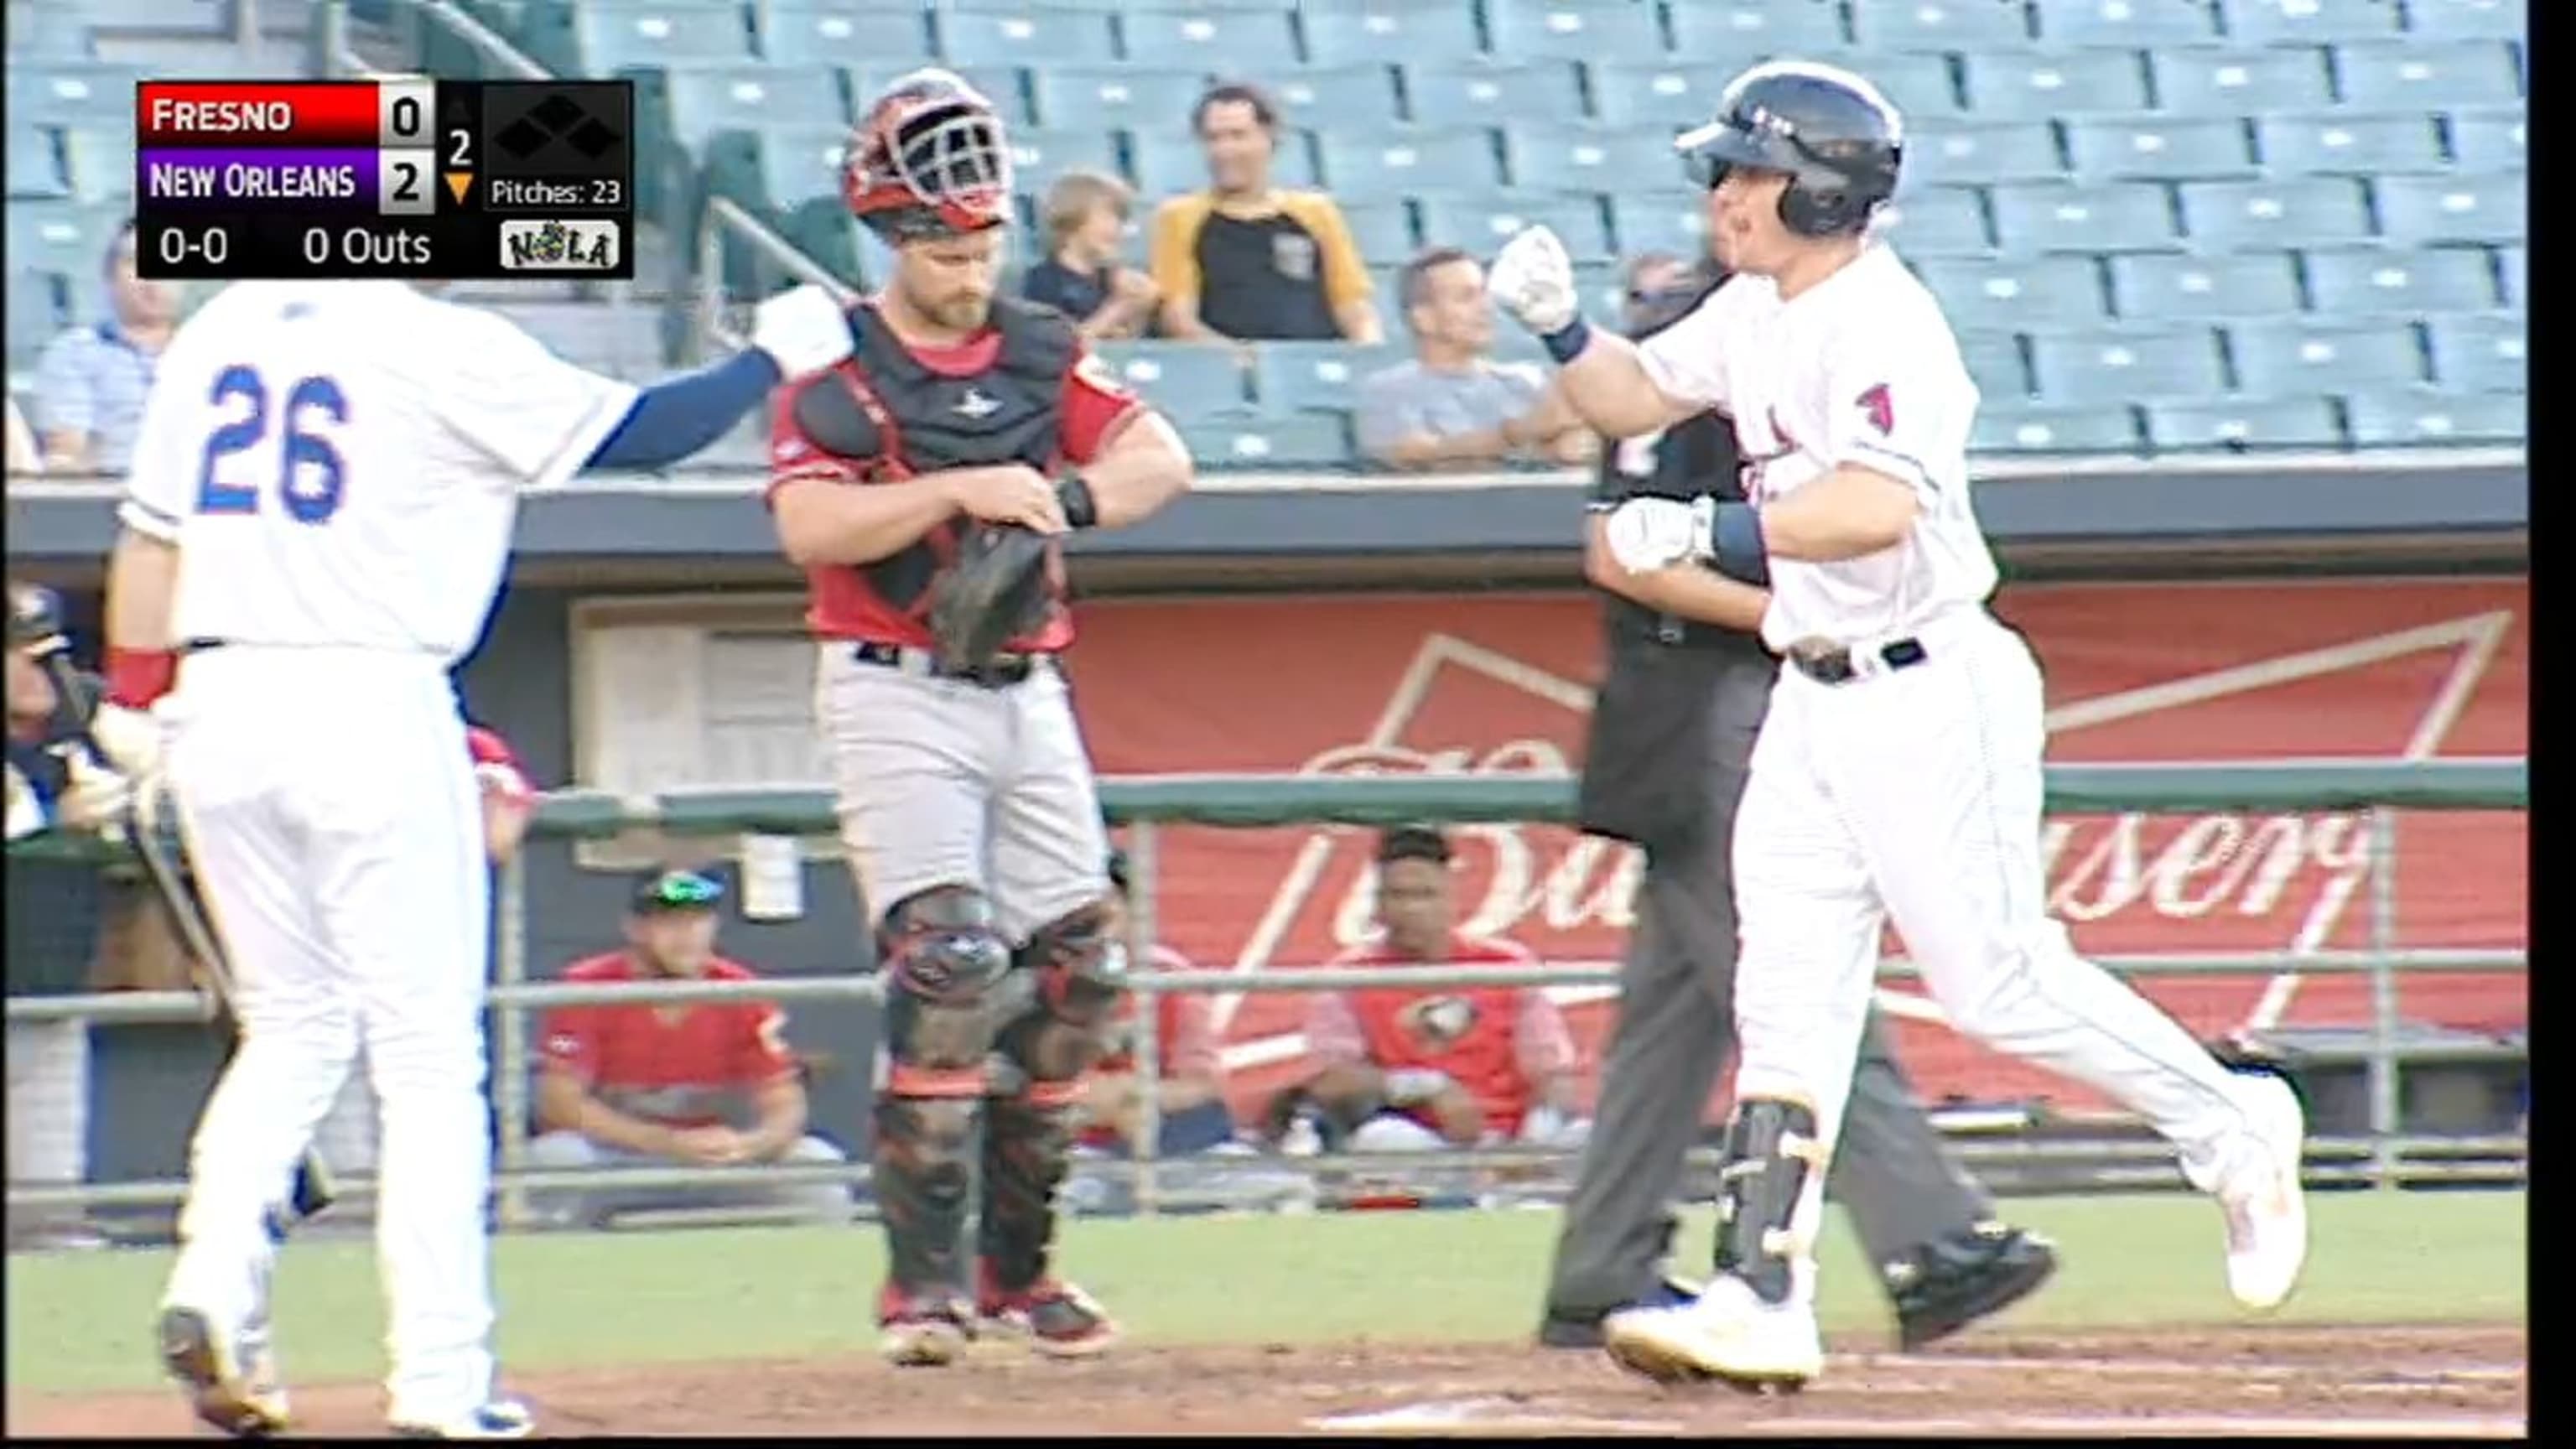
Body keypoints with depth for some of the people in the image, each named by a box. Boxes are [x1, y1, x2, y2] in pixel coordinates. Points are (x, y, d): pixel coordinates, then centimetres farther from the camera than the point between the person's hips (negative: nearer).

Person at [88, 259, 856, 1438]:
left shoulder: (217, 333, 9)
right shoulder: (443, 348, -7)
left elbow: (150, 533, 11)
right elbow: (639, 435, -4)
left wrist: (131, 699, 19)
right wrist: (776, 357, 10)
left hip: (216, 710, 5)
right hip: (369, 707, -5)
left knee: (293, 1029, 17)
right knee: (428, 1051, 1)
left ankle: (214, 1281, -4)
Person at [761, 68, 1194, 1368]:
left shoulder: (1037, 352, 9)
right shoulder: (836, 369, -5)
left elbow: (1161, 459, -1)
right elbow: (810, 527, -20)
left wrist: (1067, 498, -20)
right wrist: (958, 490, -28)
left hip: (1026, 692, 6)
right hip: (896, 694, -6)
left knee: (1074, 971, 4)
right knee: (950, 963, -19)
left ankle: (1017, 1264, 18)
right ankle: (923, 1275, -14)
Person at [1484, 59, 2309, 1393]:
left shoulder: (1880, 323, -19)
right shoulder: (1756, 316, 11)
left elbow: (1878, 507, -32)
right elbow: (1634, 397, 23)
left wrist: (1705, 531, -35)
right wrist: (1558, 328, 4)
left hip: (1929, 694, -9)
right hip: (1815, 702, 9)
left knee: (2002, 983, -5)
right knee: (1786, 995, 2)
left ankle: (2231, 1128, 16)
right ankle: (1764, 1298, -1)